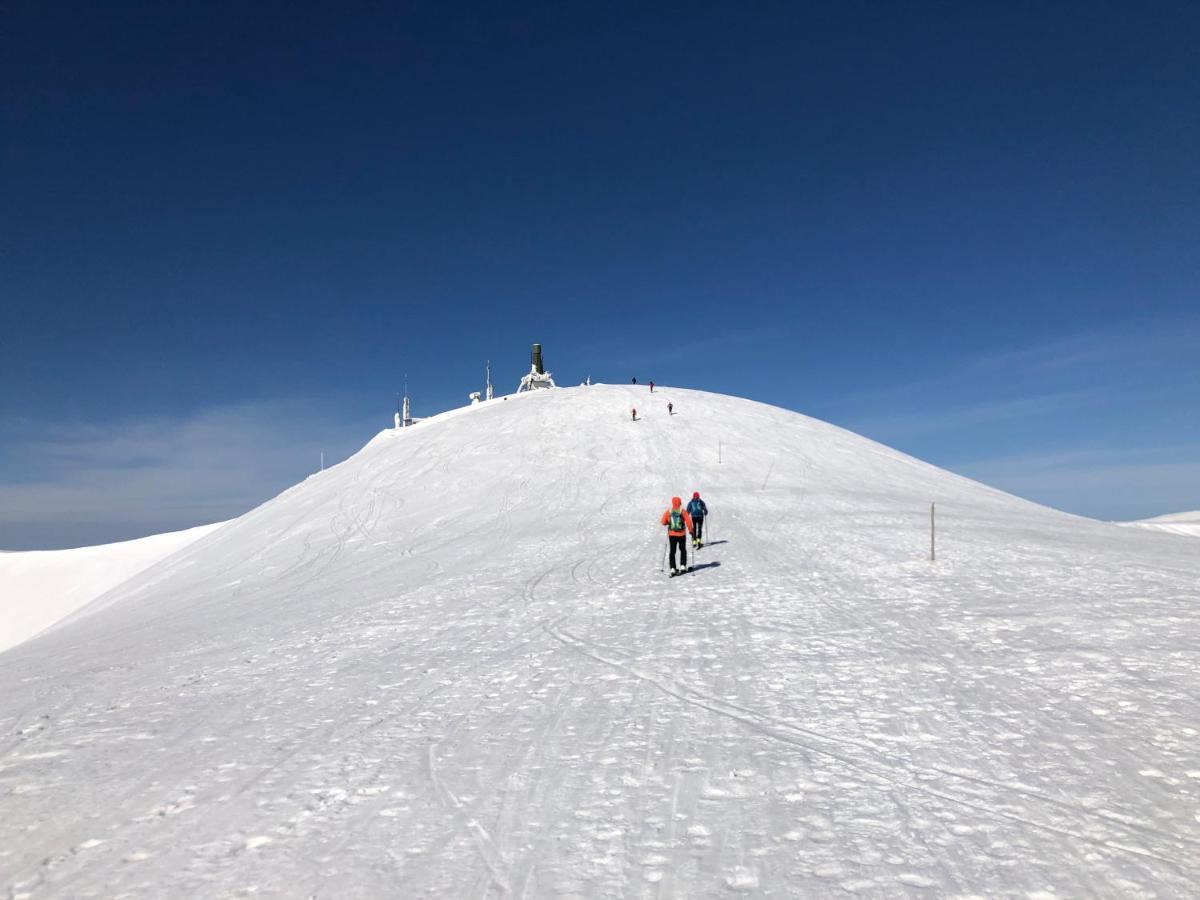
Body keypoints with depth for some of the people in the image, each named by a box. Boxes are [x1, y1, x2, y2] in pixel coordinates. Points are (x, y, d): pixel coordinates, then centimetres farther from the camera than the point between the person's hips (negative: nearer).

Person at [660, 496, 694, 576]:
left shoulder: (668, 511, -3)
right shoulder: (683, 511, -7)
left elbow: (663, 522, -1)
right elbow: (688, 521, -14)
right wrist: (690, 530, -1)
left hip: (671, 534, 1)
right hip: (681, 534, -1)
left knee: (672, 551, 6)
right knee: (683, 550, 19)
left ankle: (673, 569, -2)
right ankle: (683, 566, 14)